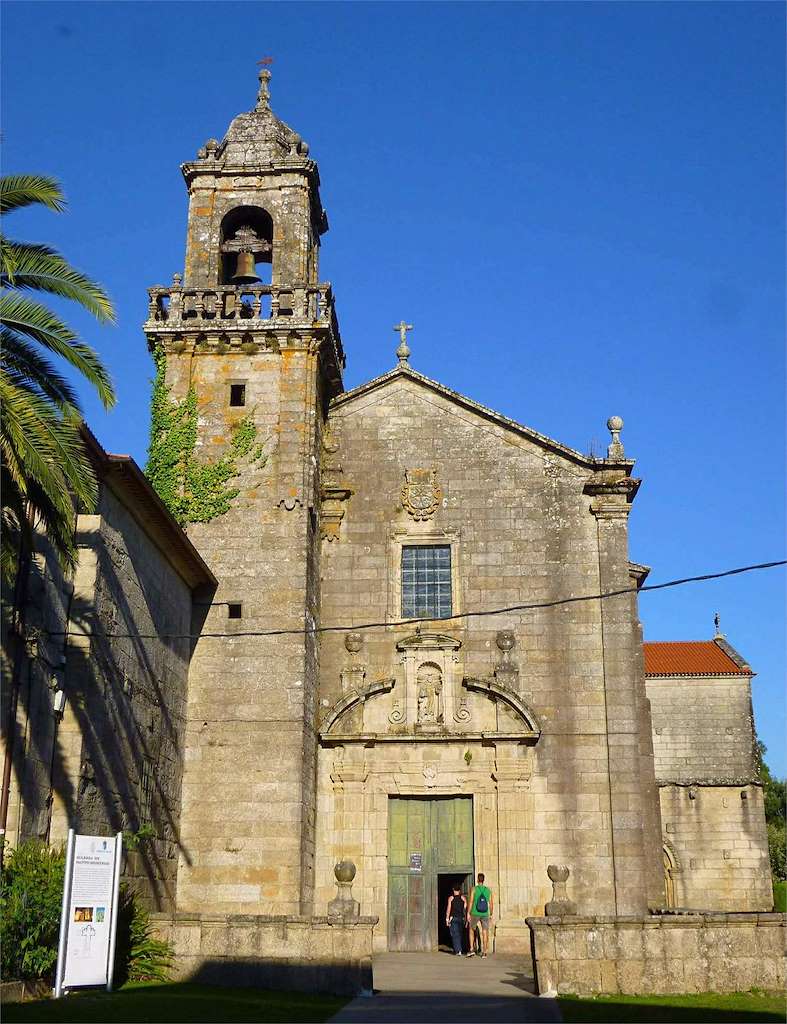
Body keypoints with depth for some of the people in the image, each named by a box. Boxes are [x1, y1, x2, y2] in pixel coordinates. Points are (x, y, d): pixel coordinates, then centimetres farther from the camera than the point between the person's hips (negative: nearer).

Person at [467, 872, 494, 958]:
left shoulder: (474, 889, -6)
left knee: (471, 930, 18)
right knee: (484, 933, 5)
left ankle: (471, 948, 9)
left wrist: (468, 913, -4)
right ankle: (484, 952, 2)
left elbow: (471, 902, -9)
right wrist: (491, 915, 13)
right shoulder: (488, 890, 3)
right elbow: (491, 904, 4)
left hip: (475, 914, -1)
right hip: (485, 914, 2)